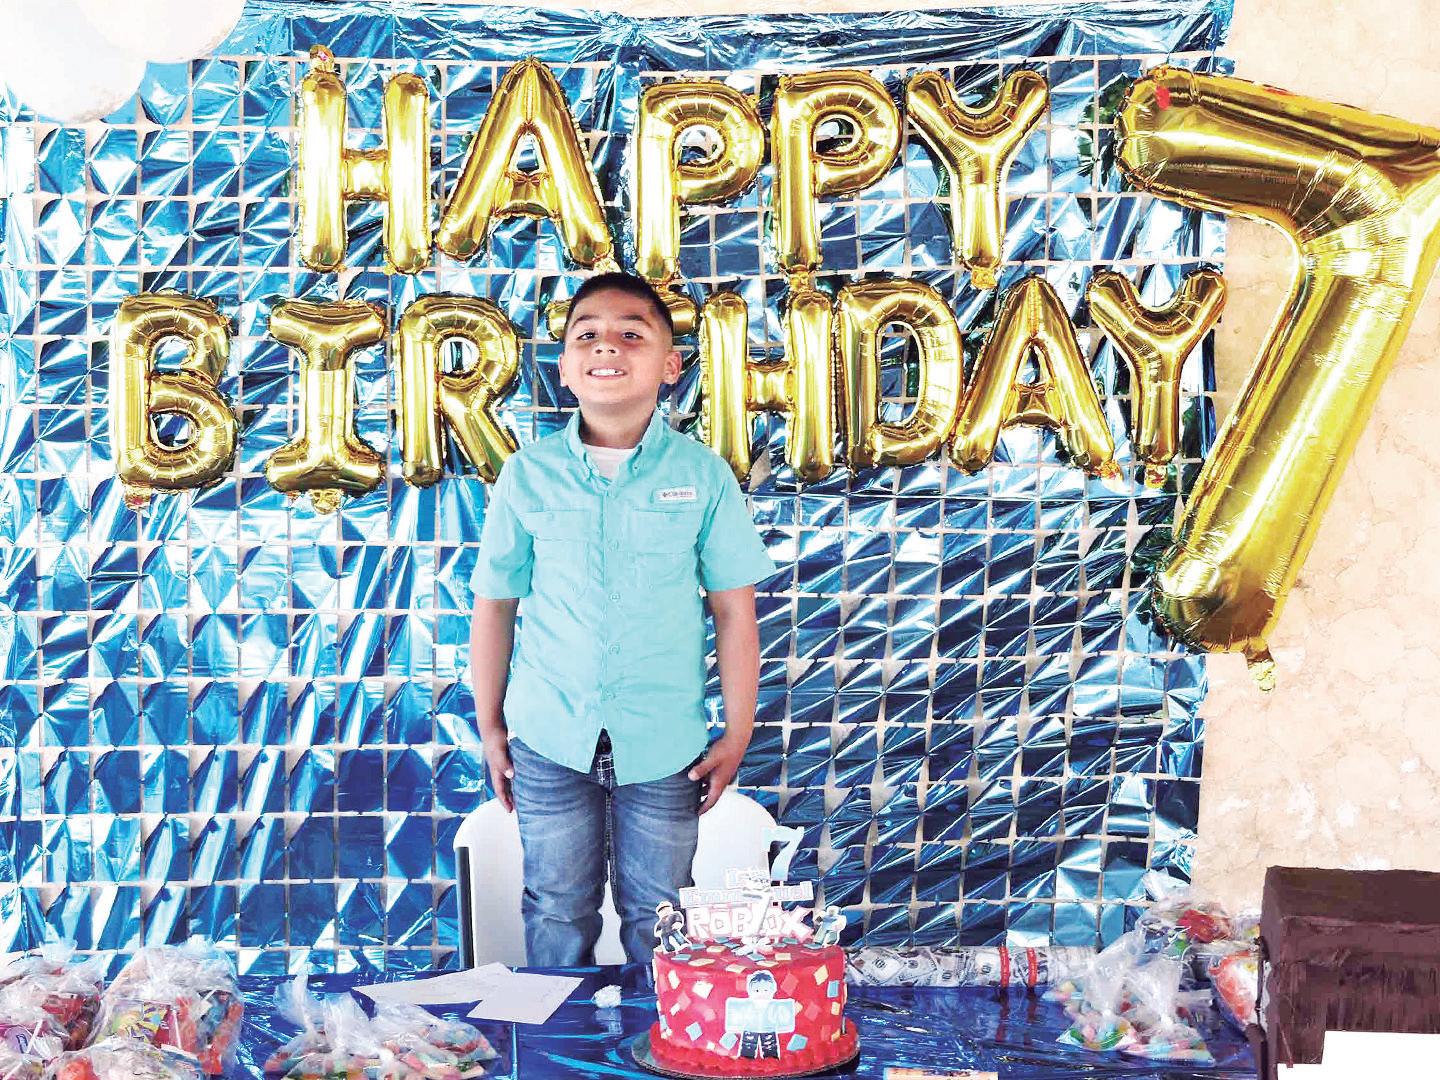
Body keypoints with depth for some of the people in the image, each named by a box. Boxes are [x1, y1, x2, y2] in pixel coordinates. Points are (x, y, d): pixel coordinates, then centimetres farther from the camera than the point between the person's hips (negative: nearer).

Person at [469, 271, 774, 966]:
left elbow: (733, 610, 0)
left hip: (665, 744, 0)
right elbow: (494, 605, 4)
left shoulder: (702, 474, -5)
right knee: (557, 913, 13)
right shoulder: (528, 474, -3)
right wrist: (490, 728, 7)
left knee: (658, 920, 12)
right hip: (549, 738, 1)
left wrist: (737, 734, 1)